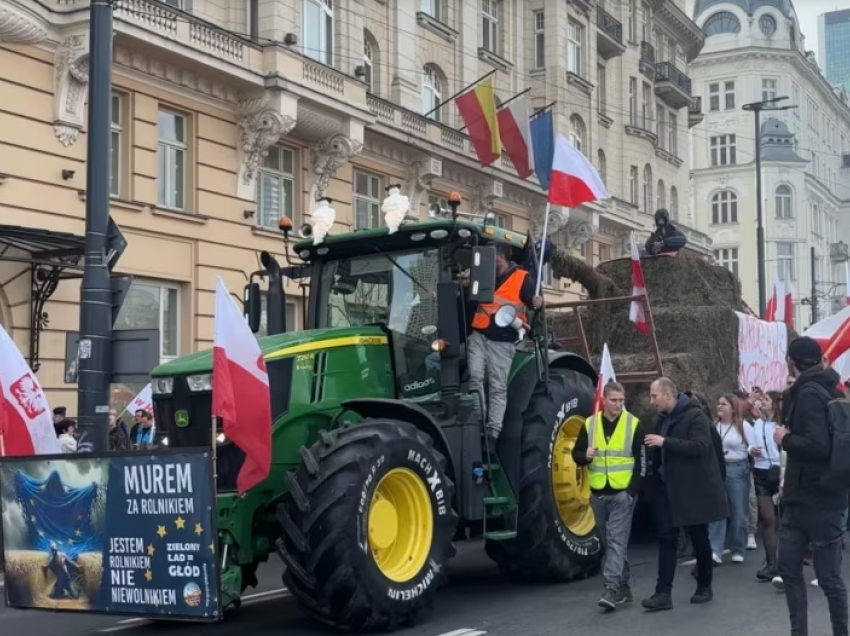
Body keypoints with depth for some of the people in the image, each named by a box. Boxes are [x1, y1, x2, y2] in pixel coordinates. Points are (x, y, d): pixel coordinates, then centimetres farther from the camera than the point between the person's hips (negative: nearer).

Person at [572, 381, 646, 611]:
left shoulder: (634, 424, -3)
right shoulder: (589, 424, 5)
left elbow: (641, 461, -4)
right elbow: (576, 454, 10)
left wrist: (633, 491, -12)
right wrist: (586, 456, -14)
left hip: (623, 492, -4)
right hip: (598, 493, 4)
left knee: (617, 541, -10)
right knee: (609, 543, 11)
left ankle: (612, 589, -15)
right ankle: (623, 588, 21)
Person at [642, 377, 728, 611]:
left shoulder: (695, 416, -13)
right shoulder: (663, 419, 11)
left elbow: (700, 447, -26)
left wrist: (665, 442, -27)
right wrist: (652, 452, 6)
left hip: (693, 489, -7)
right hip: (667, 489, 7)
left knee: (699, 539, 7)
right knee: (666, 539, 0)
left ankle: (704, 587, 22)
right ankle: (663, 593, -2)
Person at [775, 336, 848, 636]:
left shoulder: (809, 393, -18)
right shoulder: (823, 389, 11)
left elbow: (818, 446, -28)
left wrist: (785, 439, -14)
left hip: (818, 498, -10)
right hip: (801, 496, 10)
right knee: (788, 566, 13)